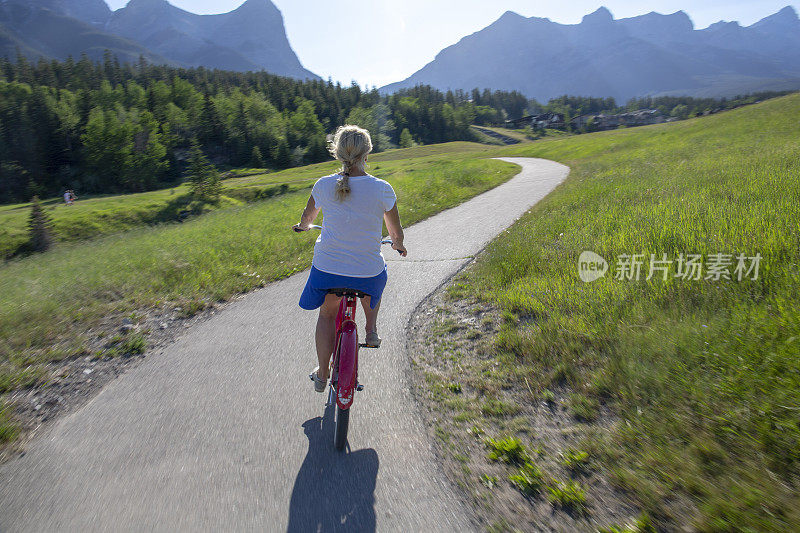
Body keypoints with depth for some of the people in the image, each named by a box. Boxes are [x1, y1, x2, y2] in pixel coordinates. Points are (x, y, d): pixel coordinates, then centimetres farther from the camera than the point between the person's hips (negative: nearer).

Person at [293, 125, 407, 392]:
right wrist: (399, 244, 24)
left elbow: (307, 217, 15)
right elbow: (396, 231, 1)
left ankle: (321, 374, 33)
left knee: (327, 314, 27)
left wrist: (302, 226, 38)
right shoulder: (382, 189, -11)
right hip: (367, 272, -1)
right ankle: (371, 330, 33)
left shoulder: (323, 185, -5)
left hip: (326, 268, 1)